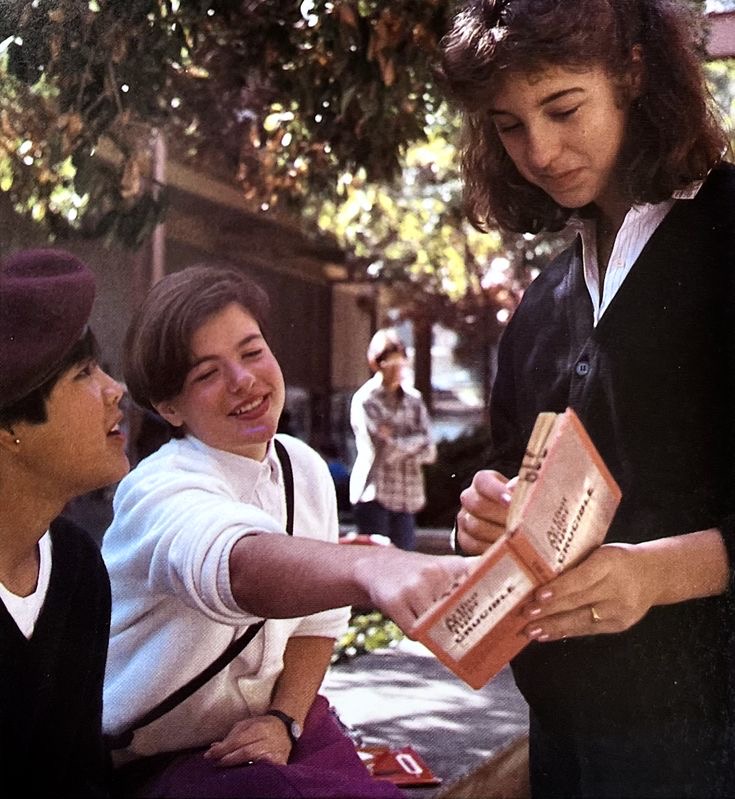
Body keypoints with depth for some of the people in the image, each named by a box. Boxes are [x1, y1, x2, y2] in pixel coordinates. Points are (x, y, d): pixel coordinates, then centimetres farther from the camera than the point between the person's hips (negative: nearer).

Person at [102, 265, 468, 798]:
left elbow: (318, 617, 8)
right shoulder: (161, 490, -22)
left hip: (276, 728, 5)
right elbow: (243, 566, -45)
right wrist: (369, 569, -62)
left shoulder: (306, 469, 0)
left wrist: (284, 719, -7)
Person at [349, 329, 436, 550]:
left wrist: (397, 444, -10)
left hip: (407, 496, 5)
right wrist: (416, 442, -5)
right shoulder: (365, 400, -6)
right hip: (375, 493, -5)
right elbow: (381, 450, -15)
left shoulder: (413, 398, 8)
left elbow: (429, 451, 2)